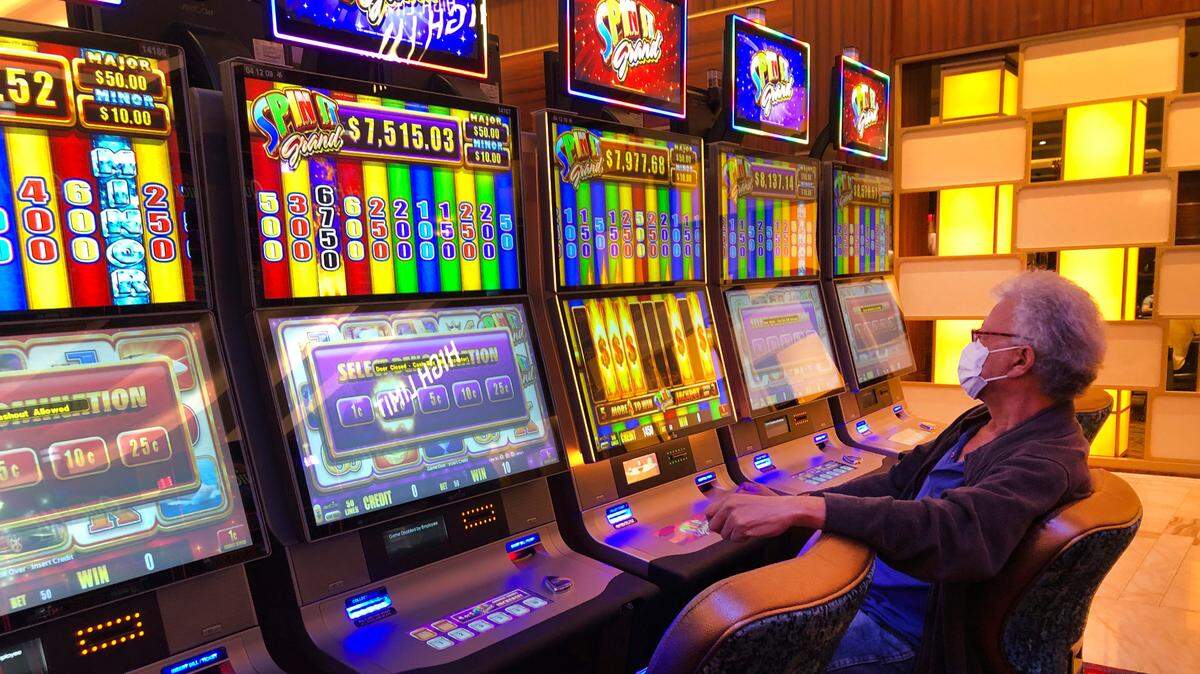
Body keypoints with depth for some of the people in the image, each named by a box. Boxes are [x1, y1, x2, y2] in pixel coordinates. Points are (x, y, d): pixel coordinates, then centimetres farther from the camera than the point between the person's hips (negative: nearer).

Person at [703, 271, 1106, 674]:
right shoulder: (980, 422, 8)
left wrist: (804, 509, -46)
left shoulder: (1046, 460, -23)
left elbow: (960, 531, -40)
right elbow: (900, 482, 12)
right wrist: (791, 503, 0)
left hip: (898, 632, -8)